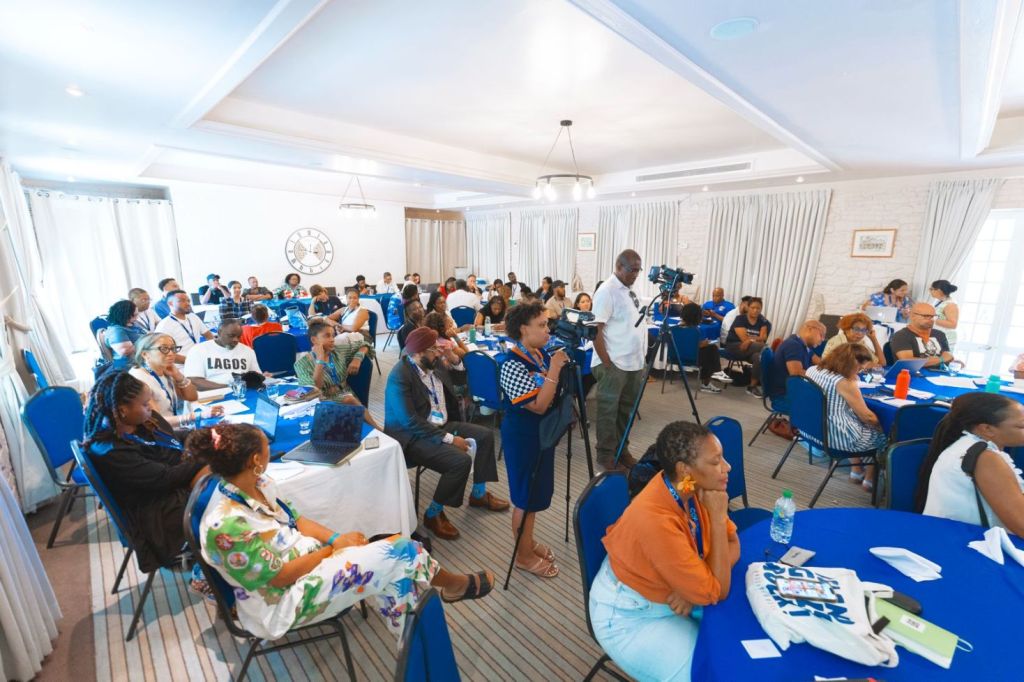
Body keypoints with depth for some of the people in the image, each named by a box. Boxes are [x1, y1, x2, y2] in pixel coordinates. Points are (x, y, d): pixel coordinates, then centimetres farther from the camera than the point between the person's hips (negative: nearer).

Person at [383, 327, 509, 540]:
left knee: (485, 435, 5)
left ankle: (479, 493, 23)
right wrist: (449, 438, -26)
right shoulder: (399, 376, -23)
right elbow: (411, 422, -27)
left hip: (441, 424, 9)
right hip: (413, 436, -9)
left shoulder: (434, 363, 1)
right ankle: (433, 514, -3)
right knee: (461, 460, -26)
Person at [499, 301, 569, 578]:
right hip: (522, 436, -9)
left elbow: (554, 395, 9)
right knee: (525, 496, 7)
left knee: (537, 492, 21)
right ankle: (523, 555, 28)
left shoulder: (541, 354, 1)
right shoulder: (513, 365, -24)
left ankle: (529, 541, 42)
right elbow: (539, 405, -27)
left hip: (542, 431, 9)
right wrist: (554, 370, -29)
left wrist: (562, 368, -6)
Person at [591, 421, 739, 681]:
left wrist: (695, 588, -19)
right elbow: (717, 593, -24)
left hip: (666, 595, 6)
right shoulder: (656, 521, -37)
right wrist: (717, 517, -28)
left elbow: (732, 546, -4)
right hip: (629, 617, -6)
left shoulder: (693, 487, -15)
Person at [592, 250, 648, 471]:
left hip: (634, 363, 8)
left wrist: (642, 359, 14)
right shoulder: (607, 291, -13)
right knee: (609, 411, 3)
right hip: (614, 365, -8)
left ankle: (621, 449, 30)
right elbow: (595, 331, -17)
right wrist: (607, 364, -19)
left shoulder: (630, 291, 13)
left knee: (626, 410, 17)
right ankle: (607, 455, 16)